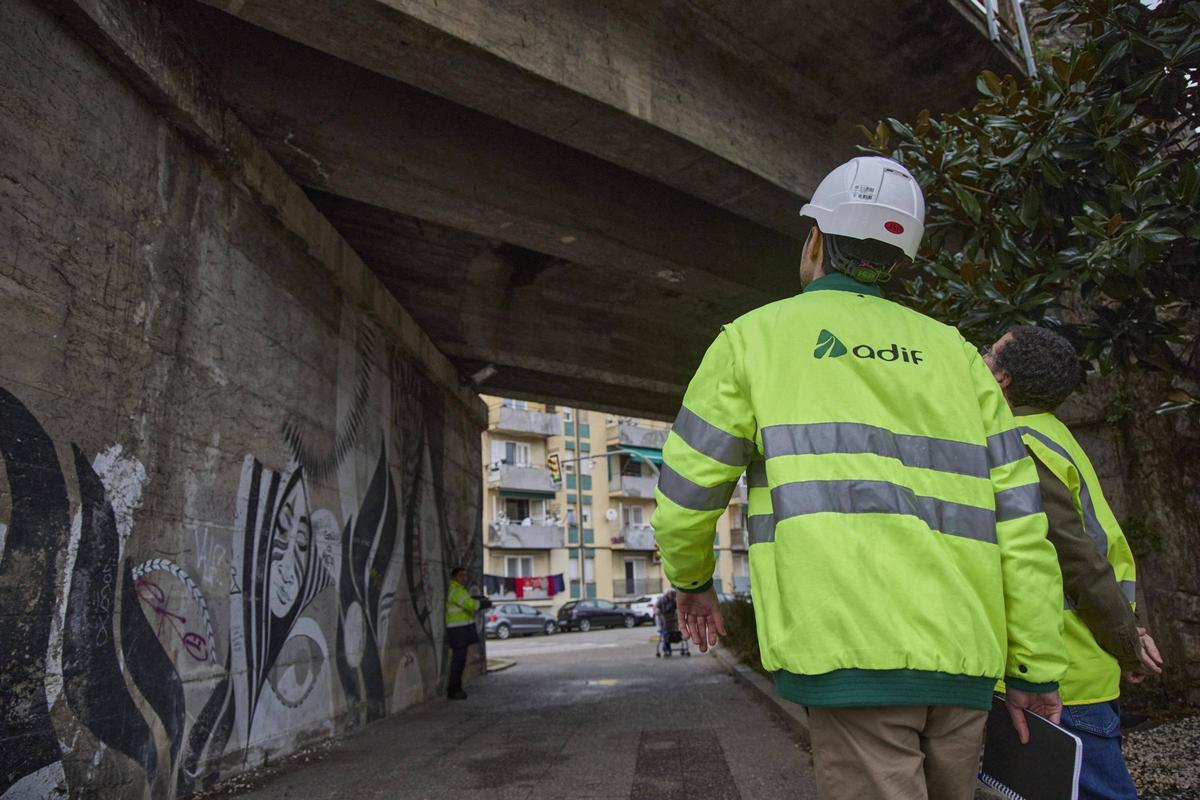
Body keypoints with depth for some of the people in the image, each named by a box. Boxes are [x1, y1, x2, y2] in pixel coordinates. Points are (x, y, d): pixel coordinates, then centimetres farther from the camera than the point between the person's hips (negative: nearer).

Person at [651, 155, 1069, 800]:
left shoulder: (754, 336, 5)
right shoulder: (953, 351, 15)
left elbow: (684, 499, 5)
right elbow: (1018, 518, 9)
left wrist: (692, 583, 24)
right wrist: (1035, 669, 14)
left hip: (849, 654, -5)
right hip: (960, 660, 5)